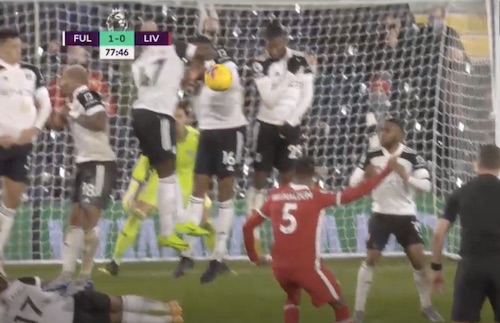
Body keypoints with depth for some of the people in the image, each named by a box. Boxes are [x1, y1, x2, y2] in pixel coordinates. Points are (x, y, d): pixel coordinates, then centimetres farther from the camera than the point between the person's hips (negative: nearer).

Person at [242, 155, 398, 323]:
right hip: (306, 265, -5)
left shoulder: (275, 196, 7)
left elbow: (248, 226, 11)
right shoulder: (315, 196, -6)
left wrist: (253, 256, 25)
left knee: (293, 297, 34)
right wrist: (386, 171, -4)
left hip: (280, 266, 5)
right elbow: (354, 194, -9)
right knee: (340, 305, 10)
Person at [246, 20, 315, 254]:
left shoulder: (300, 61, -3)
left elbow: (307, 96, -2)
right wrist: (287, 75, -23)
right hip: (267, 125, -1)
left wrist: (291, 121, -11)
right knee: (259, 178, -1)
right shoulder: (260, 64, -8)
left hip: (290, 126, 1)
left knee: (287, 179, 1)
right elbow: (269, 100, -16)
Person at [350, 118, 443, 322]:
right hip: (380, 215, 1)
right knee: (370, 259, -3)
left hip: (405, 215, 0)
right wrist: (366, 177, -25)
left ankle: (426, 306, 15)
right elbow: (353, 183, -3)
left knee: (419, 258, -4)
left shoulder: (412, 157, -9)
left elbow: (426, 186, -14)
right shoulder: (371, 156, -5)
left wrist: (407, 177, -30)